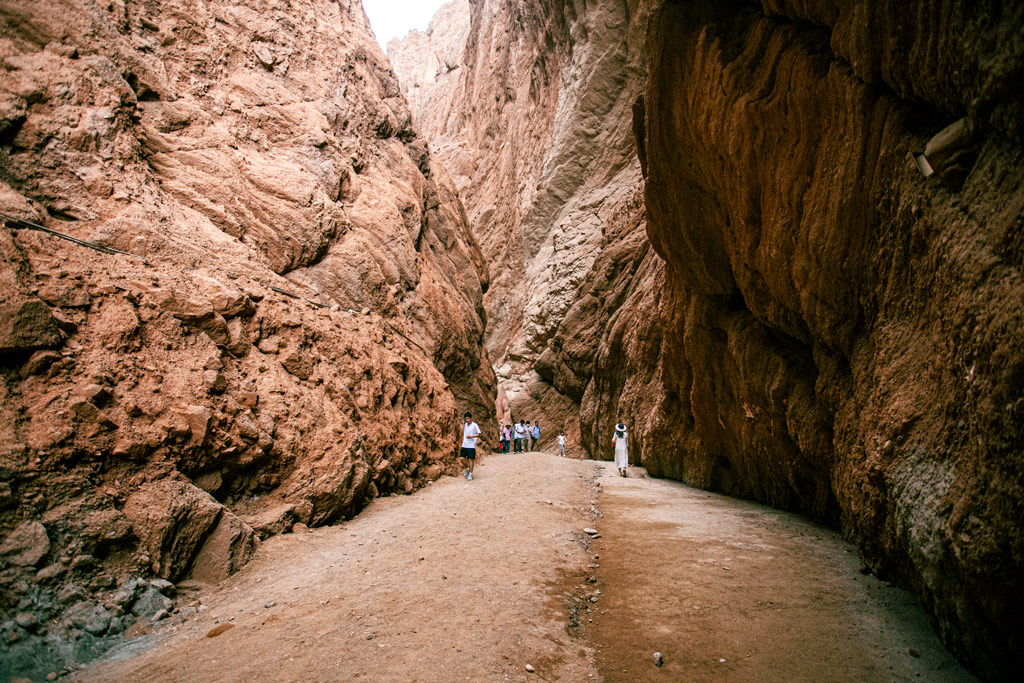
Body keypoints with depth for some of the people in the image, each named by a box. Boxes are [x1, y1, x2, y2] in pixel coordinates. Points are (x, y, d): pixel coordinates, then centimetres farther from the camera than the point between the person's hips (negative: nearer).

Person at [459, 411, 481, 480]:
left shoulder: (474, 425, -7)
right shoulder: (465, 424, 11)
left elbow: (479, 434, -8)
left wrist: (472, 436, -20)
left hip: (471, 446, -6)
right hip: (464, 445, 6)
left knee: (470, 459, -4)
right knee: (462, 458, 2)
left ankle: (471, 474, 6)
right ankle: (467, 469, 26)